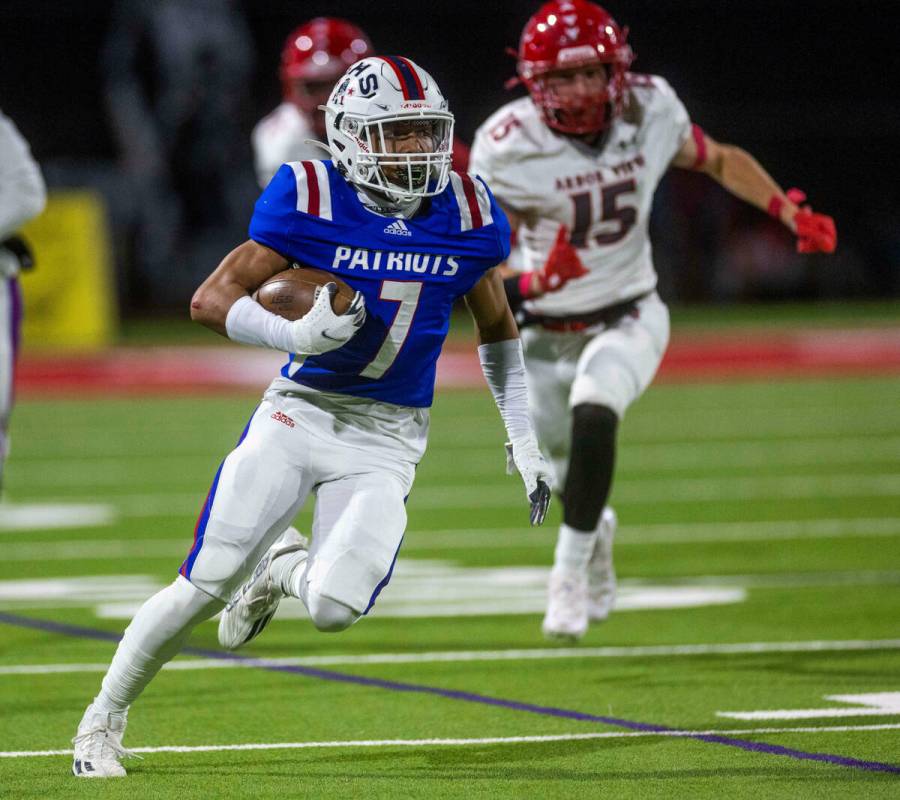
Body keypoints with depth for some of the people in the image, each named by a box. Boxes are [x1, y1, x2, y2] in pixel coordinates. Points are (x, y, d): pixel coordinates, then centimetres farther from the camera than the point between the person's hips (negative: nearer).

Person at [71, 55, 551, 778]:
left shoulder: (468, 215, -2)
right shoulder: (311, 198, -10)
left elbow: (498, 331, 14)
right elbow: (211, 300, -9)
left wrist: (526, 445, 13)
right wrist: (294, 334, -26)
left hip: (386, 438, 2)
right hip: (301, 412, -2)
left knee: (336, 608, -18)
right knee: (205, 587, -8)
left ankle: (284, 567, 20)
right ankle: (104, 719, 15)